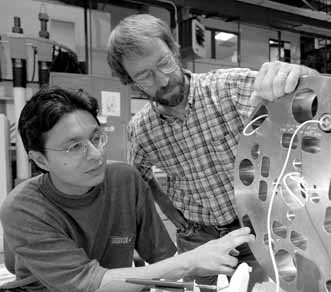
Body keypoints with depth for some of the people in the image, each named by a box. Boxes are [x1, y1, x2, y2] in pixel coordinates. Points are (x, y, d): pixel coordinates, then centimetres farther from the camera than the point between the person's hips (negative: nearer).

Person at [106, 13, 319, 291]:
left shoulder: (232, 86, -18)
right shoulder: (139, 129, -7)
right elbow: (141, 176, 13)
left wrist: (298, 75, -48)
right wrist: (173, 214, 3)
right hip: (196, 241, 2)